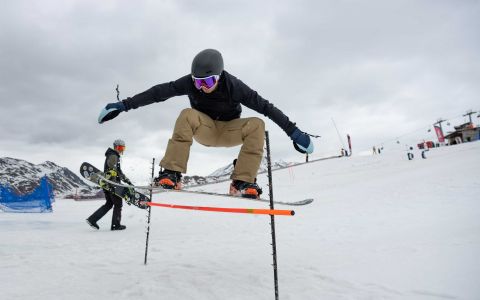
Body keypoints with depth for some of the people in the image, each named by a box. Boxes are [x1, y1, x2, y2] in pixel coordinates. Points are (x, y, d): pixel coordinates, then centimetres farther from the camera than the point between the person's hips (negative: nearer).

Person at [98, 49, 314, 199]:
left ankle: (242, 183, -30)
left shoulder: (234, 86, -24)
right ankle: (171, 174, -33)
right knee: (187, 115, -31)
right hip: (204, 129, 0)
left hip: (229, 131, 0)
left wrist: (294, 132, -26)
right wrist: (123, 105, -20)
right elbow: (157, 93, -18)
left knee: (256, 125, -29)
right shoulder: (190, 83, -20)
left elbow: (266, 107, -24)